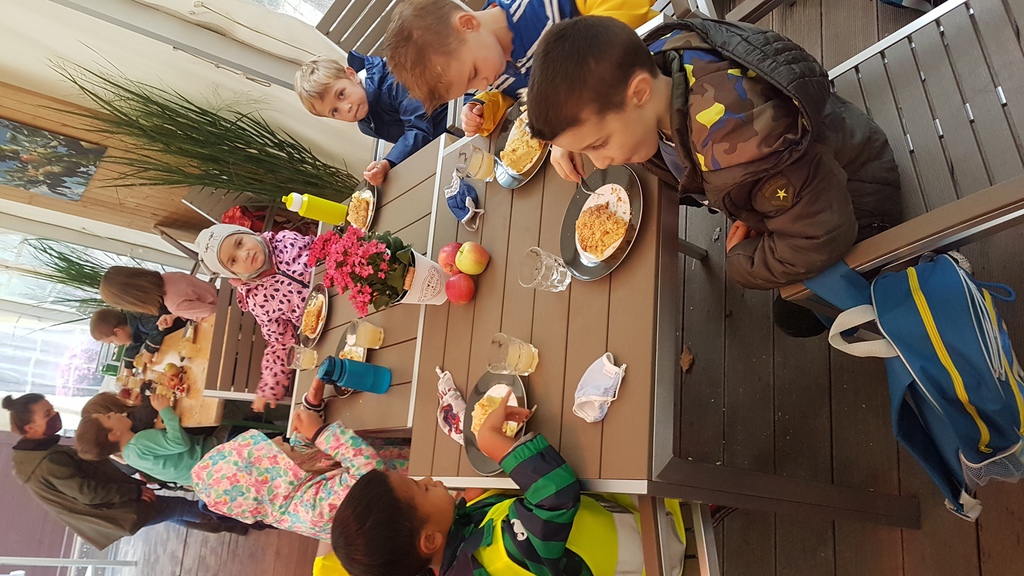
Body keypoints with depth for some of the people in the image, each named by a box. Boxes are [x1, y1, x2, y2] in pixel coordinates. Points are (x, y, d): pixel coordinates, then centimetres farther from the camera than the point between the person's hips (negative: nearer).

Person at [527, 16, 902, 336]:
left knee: (797, 314, -2)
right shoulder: (646, 66, -25)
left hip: (847, 198, -6)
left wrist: (741, 261, -19)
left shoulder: (737, 140, -48)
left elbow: (819, 240, -37)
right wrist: (571, 142, -15)